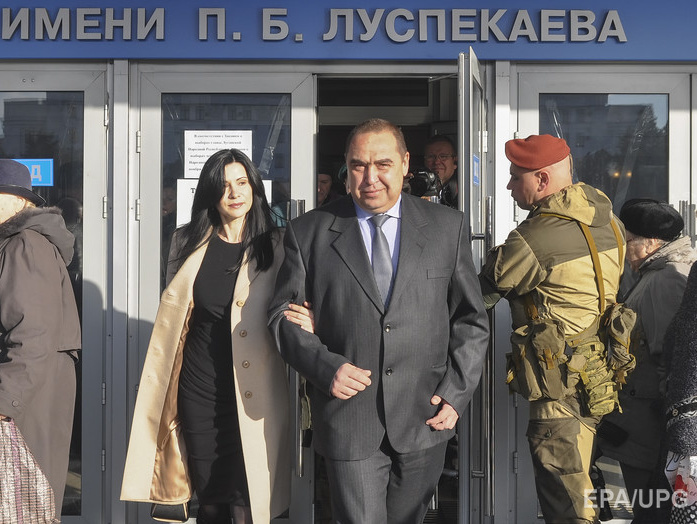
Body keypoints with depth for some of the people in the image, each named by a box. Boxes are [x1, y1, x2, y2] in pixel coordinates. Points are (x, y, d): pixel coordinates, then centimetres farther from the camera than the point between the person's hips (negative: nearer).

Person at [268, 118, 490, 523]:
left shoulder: (448, 227, 4)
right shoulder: (309, 233, 1)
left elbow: (471, 319, 7)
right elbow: (284, 315, 4)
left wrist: (456, 393, -3)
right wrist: (325, 367, -13)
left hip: (426, 418, 2)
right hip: (348, 424, -1)